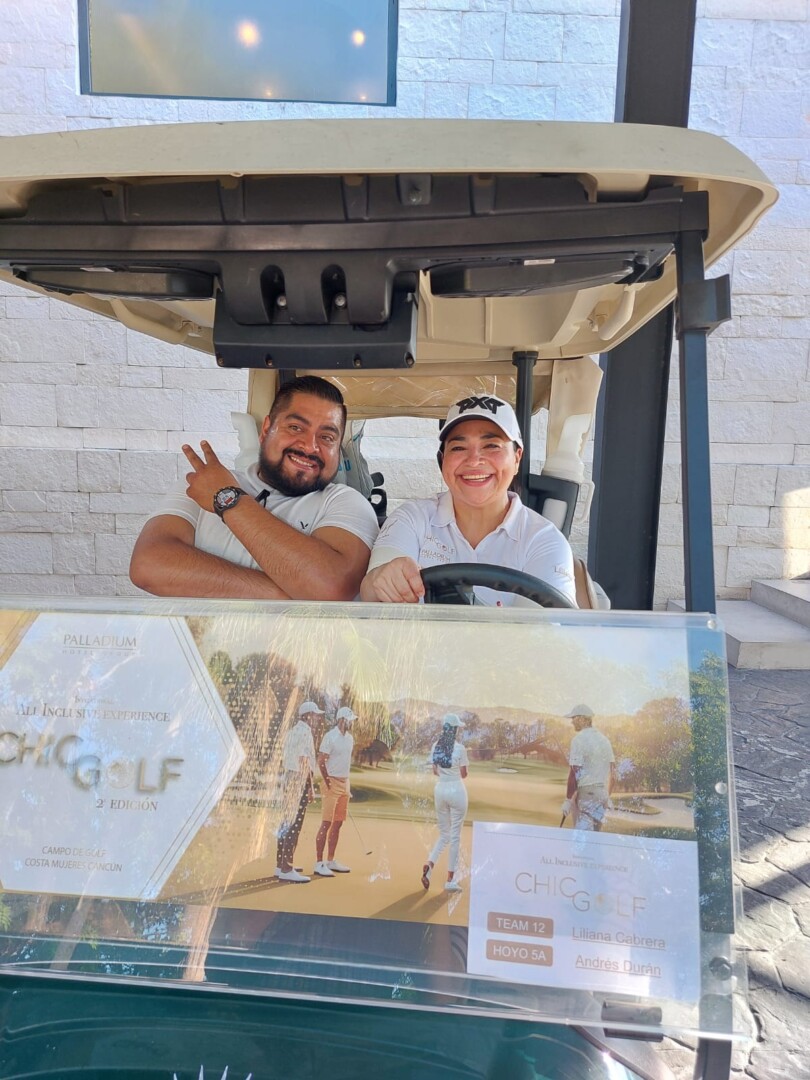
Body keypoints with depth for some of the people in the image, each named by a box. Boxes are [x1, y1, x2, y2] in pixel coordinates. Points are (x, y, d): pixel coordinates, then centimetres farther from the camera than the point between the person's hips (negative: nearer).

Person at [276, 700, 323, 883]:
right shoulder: (305, 732, -14)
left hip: (288, 779, 10)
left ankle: (281, 864, 22)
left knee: (286, 821, 15)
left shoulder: (292, 731, 15)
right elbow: (304, 762, -19)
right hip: (300, 781, -10)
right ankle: (287, 869, -7)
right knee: (295, 824, -8)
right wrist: (311, 788, -16)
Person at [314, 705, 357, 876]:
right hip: (332, 784, -8)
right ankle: (319, 863, -2)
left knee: (338, 824, 10)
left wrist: (347, 786, 17)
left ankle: (330, 861, 18)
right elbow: (320, 761, -12)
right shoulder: (330, 736, -11)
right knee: (326, 824, -7)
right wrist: (328, 783, -13)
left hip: (344, 784, 8)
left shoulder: (349, 737, 12)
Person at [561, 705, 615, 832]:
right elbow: (613, 772, 15)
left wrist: (568, 799, -11)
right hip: (602, 793, 7)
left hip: (585, 793, -7)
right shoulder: (604, 739, 12)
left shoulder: (579, 739, -11)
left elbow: (574, 773, -15)